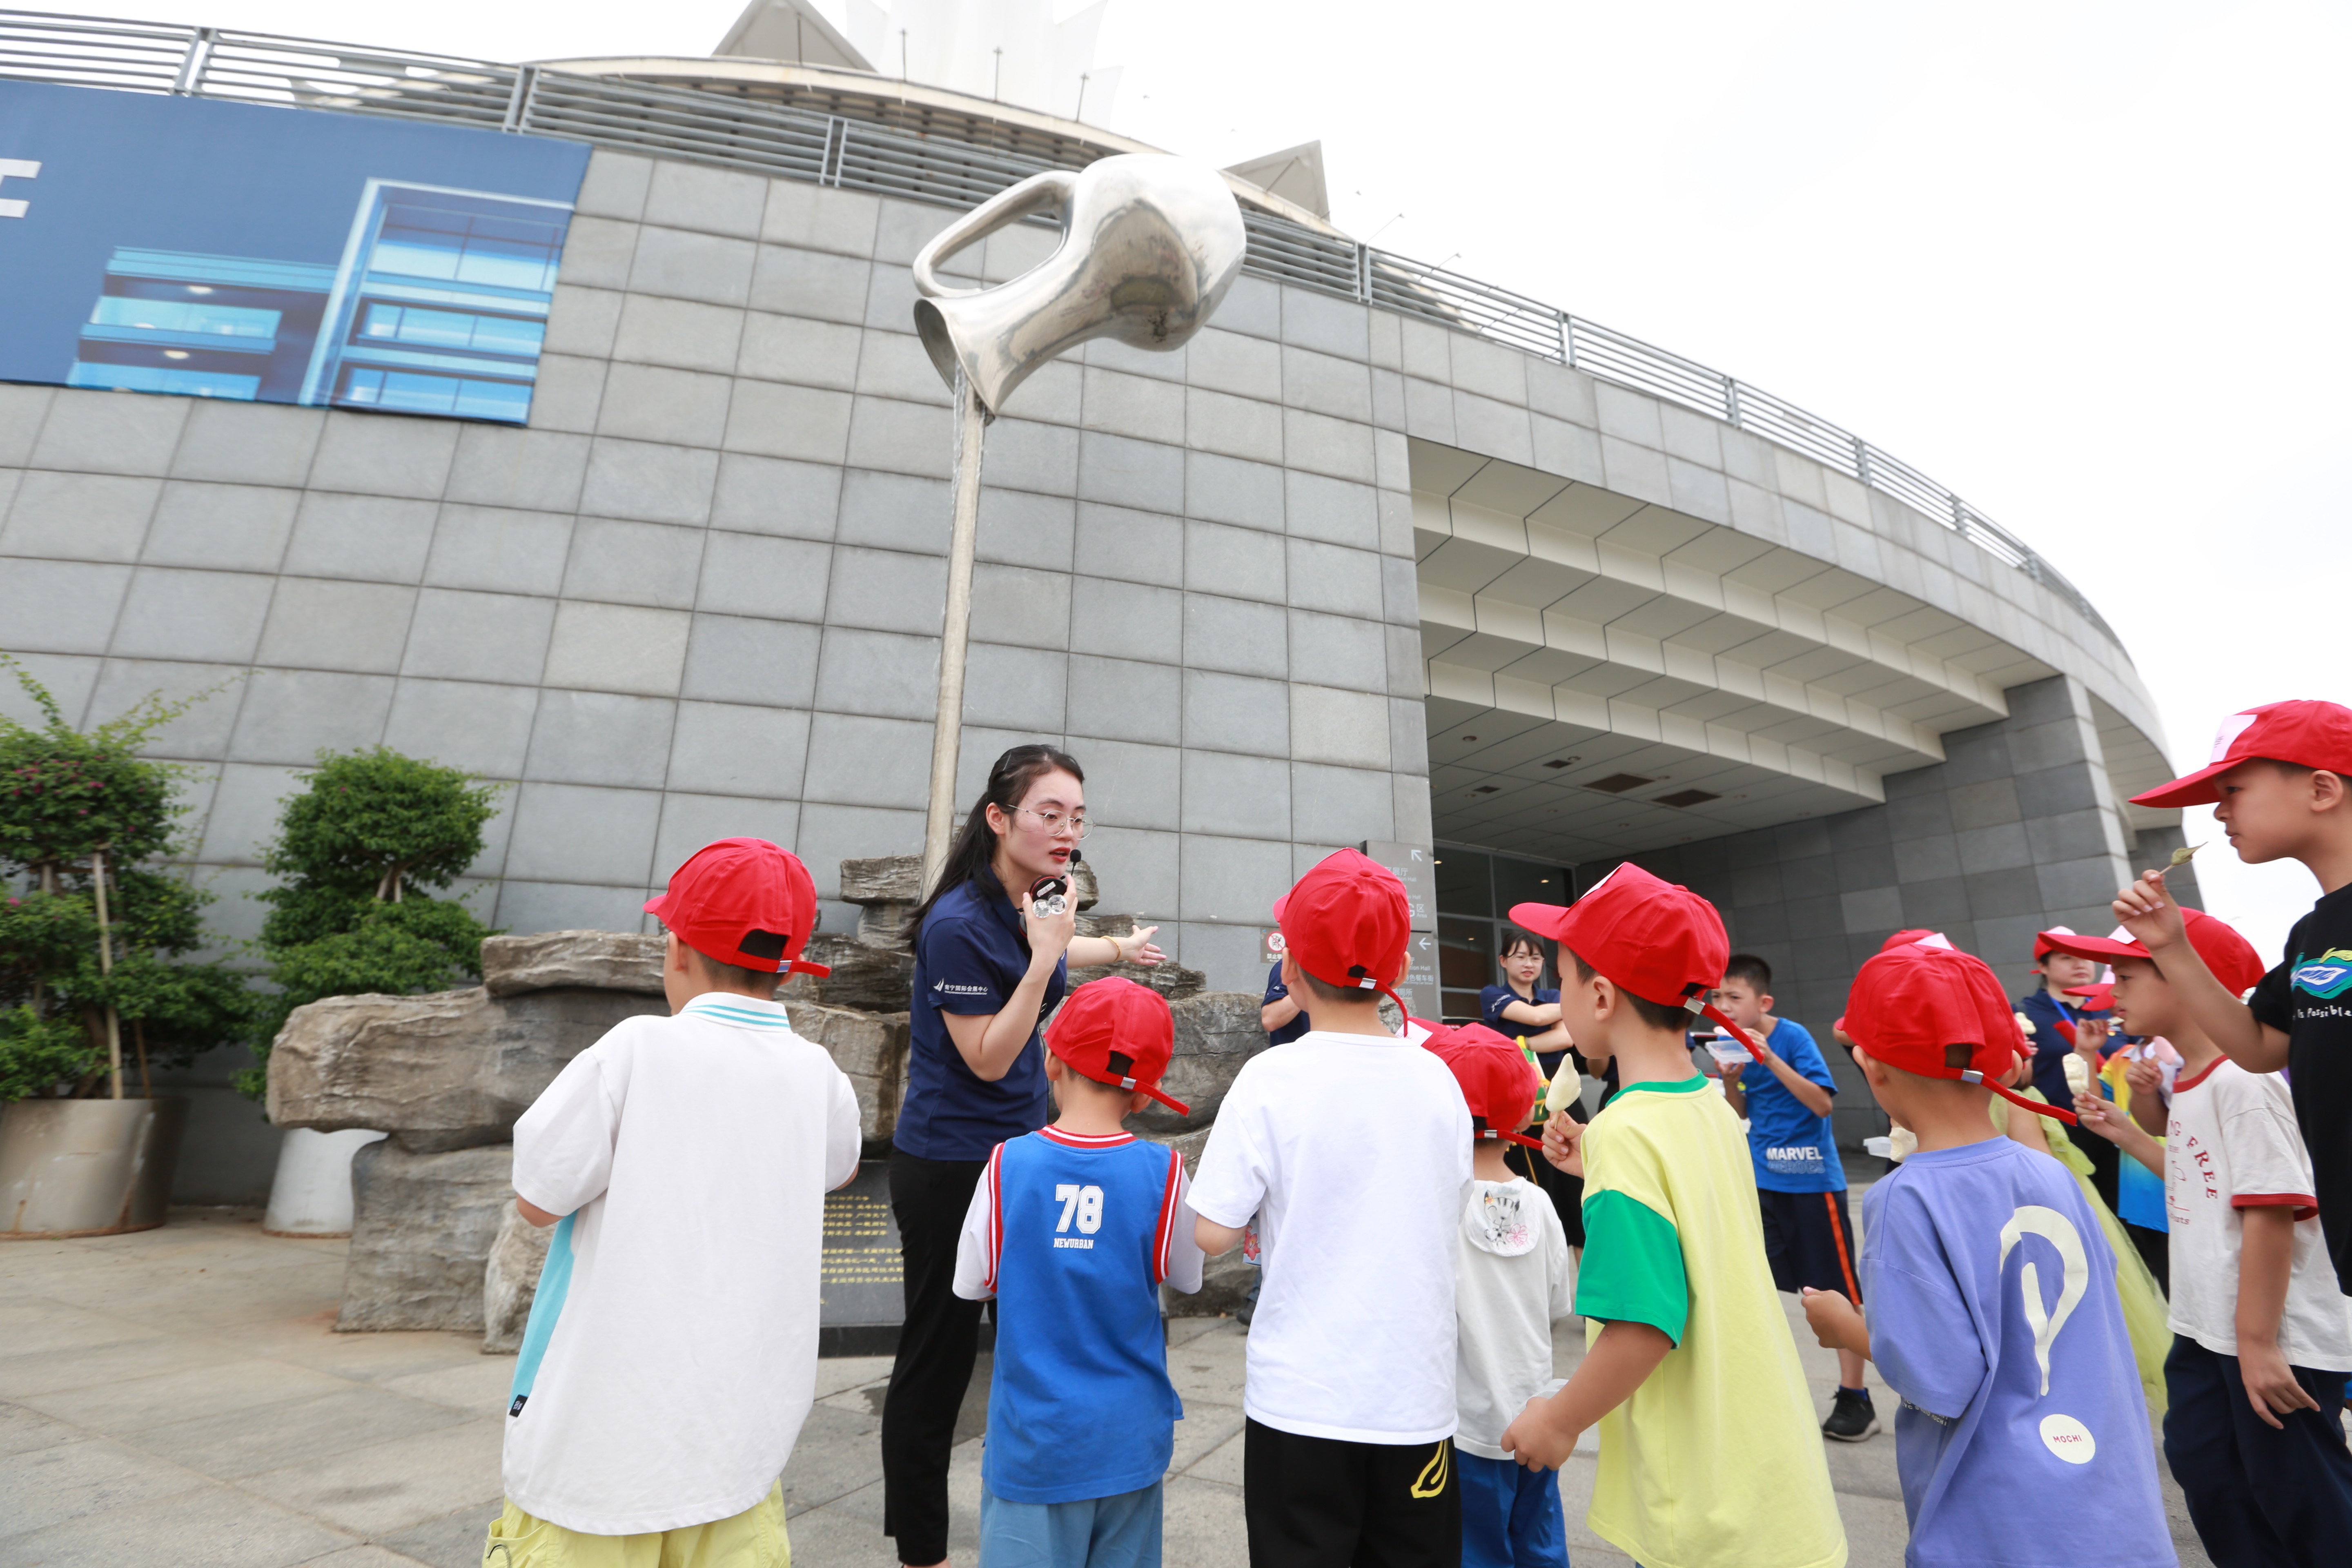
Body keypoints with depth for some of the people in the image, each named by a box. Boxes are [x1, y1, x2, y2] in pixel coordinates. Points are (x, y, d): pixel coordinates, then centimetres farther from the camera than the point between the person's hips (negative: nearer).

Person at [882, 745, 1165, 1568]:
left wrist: (1120, 947, 40)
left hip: (1018, 1153, 8)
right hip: (949, 1167, -8)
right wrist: (1044, 957, -28)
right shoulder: (959, 924, -24)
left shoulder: (1029, 904, 0)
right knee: (938, 1357, 7)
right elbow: (988, 1060, -21)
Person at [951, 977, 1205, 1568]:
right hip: (1129, 1440, 1)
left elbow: (973, 1283, -3)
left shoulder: (1008, 1165, -16)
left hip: (1034, 1438, -1)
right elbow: (1186, 1277, 0)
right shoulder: (1162, 1172, -16)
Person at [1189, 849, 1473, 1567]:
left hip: (1302, 1399, -3)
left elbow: (1213, 1235, -14)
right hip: (1417, 1396, 4)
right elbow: (1452, 1220, 7)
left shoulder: (1271, 1080, -17)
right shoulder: (1437, 1078, -5)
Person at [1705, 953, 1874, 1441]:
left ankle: (1854, 1399, 21)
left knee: (1838, 1291, 7)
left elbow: (1822, 1103, -20)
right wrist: (1730, 1079, -10)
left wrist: (1769, 1059, -28)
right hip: (1762, 1177, 6)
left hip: (1811, 1179, -5)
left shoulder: (1792, 1036, -14)